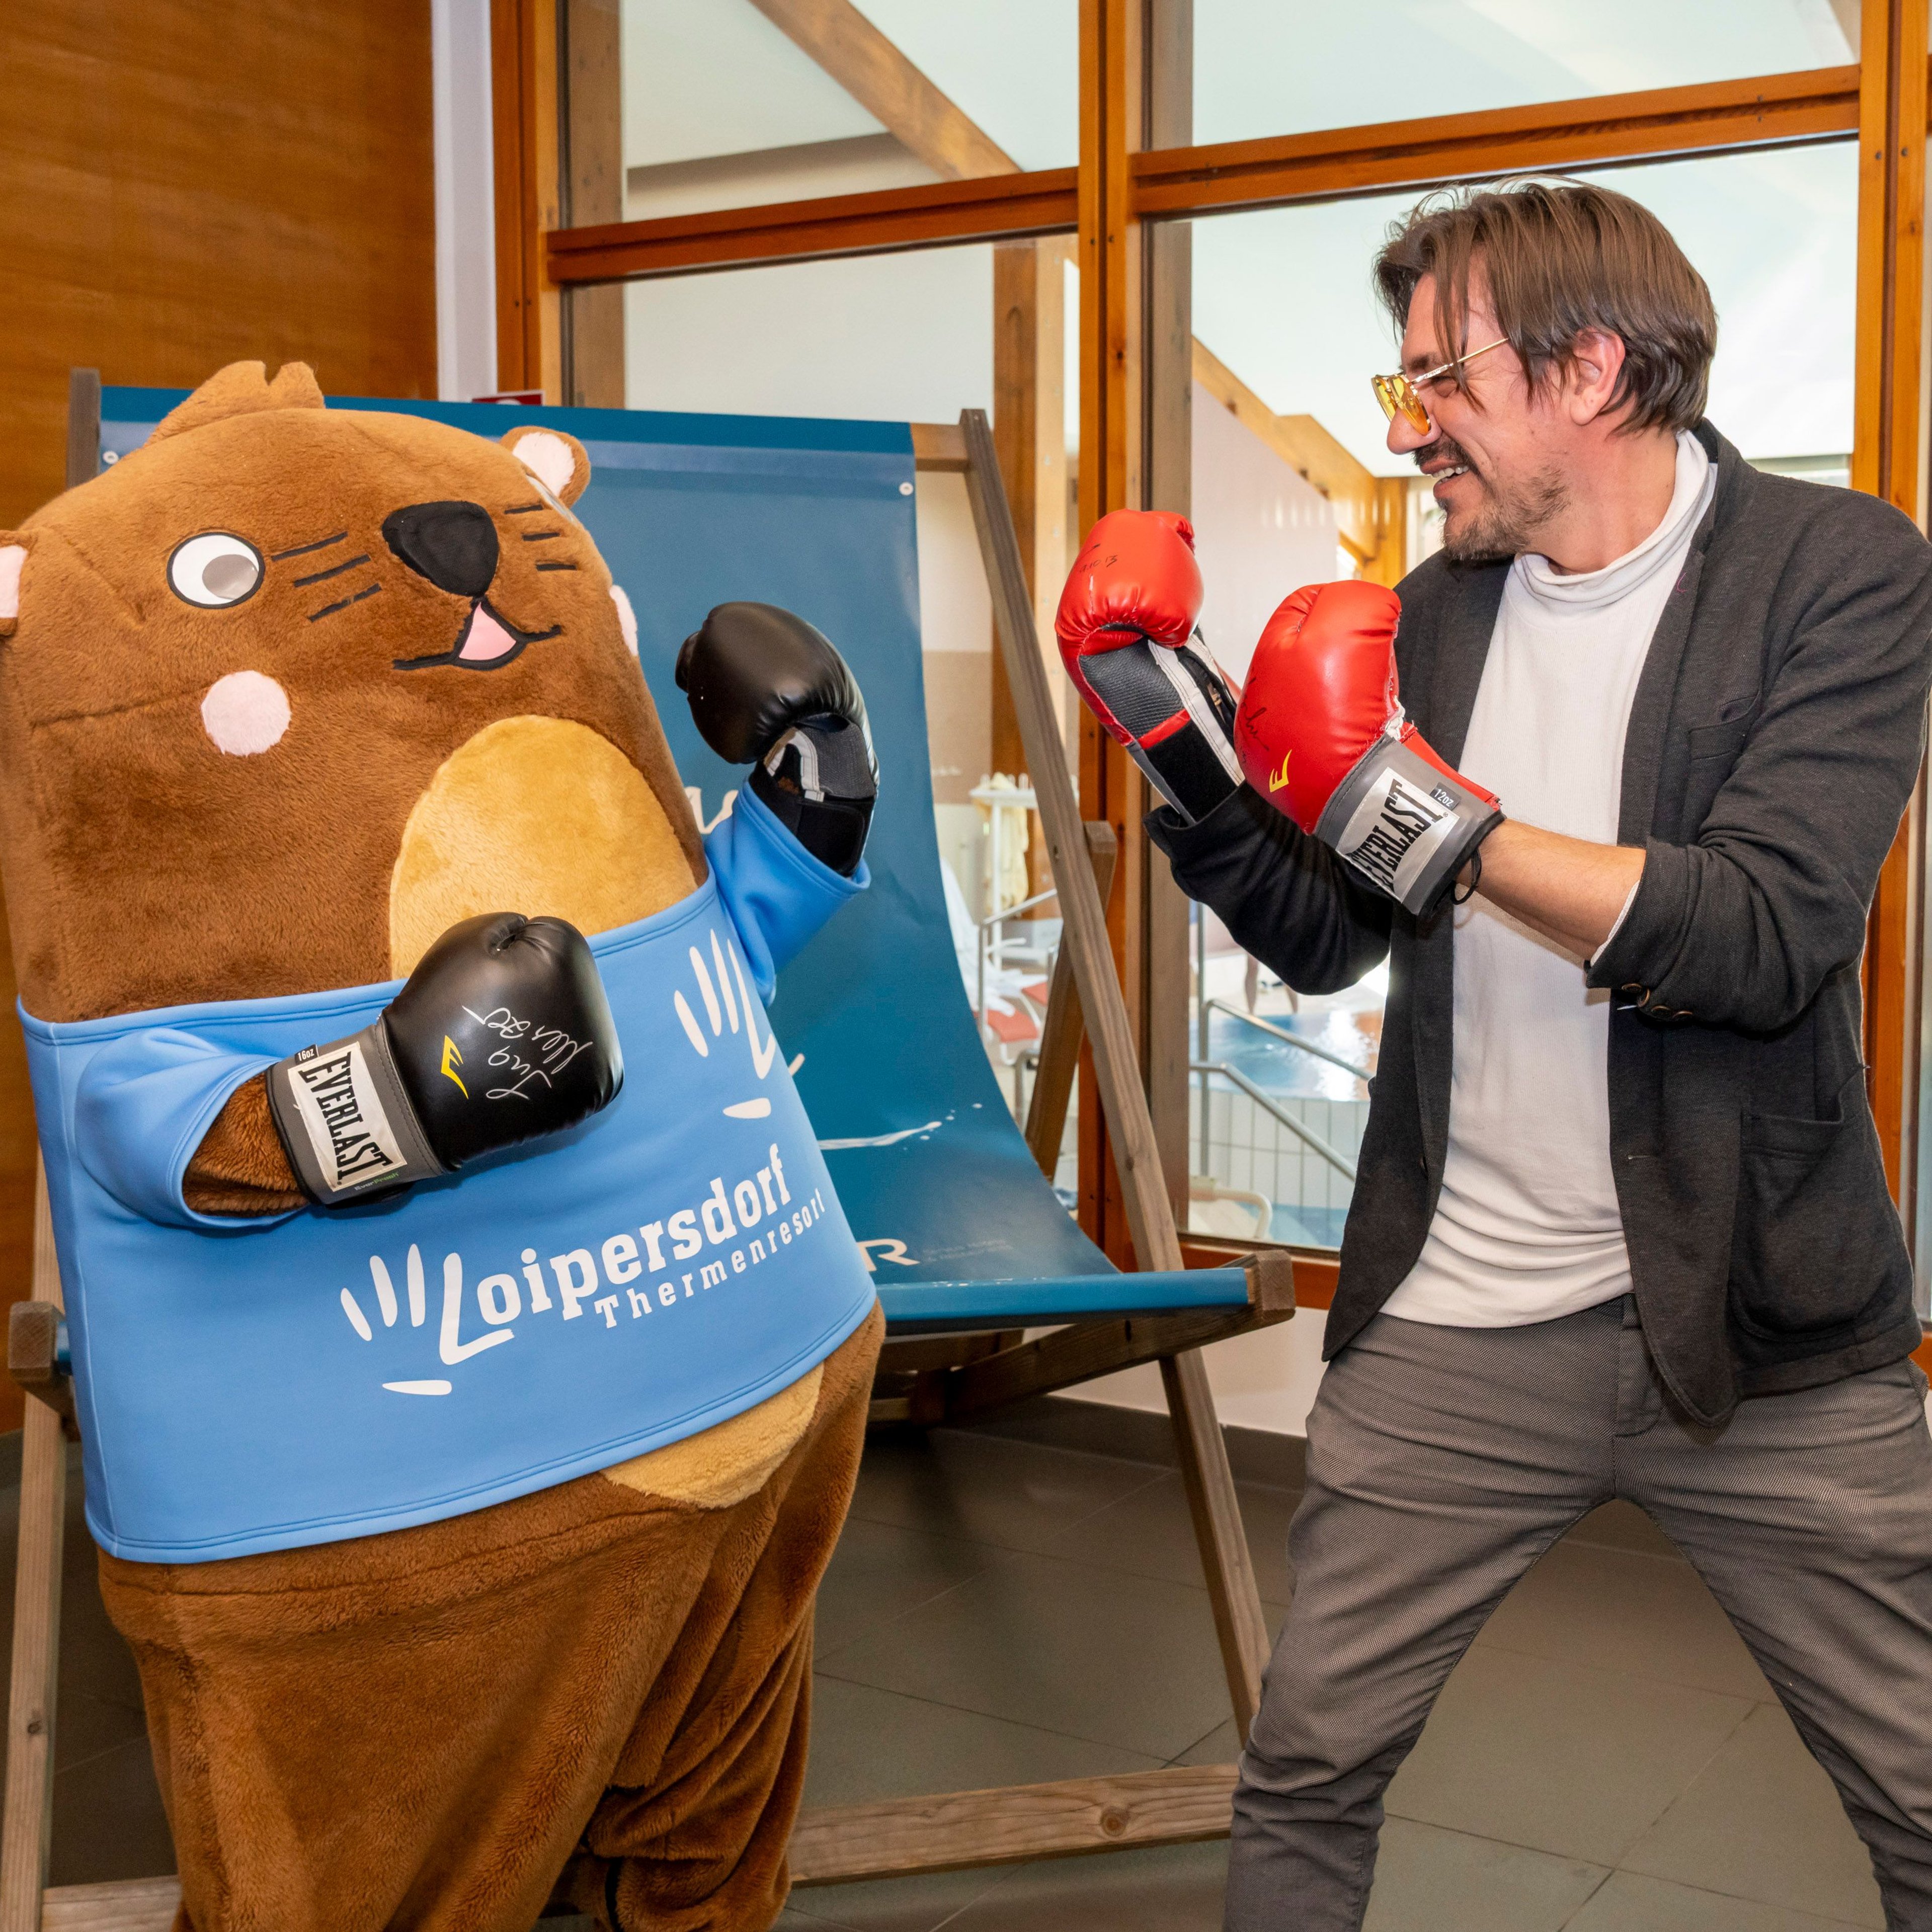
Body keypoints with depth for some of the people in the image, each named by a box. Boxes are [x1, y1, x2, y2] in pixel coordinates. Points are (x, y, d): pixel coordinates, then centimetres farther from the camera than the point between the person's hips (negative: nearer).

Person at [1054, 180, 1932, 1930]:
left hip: (1750, 1325, -3)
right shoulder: (1436, 613, 8)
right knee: (1305, 1769, 10)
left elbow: (1767, 939, -21)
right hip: (1452, 1325, 4)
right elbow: (1325, 942, 9)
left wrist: (1427, 818, -22)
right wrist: (1181, 746, -4)